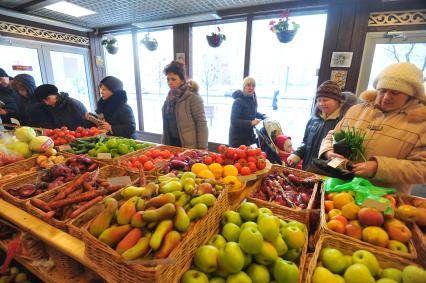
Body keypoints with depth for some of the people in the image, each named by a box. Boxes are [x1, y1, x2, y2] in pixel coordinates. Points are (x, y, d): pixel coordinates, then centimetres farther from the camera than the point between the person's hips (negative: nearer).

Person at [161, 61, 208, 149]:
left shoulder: (192, 96, -14)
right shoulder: (170, 96, 6)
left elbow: (201, 124, -16)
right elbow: (166, 122, 13)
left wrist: (202, 148, -17)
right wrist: (164, 143, 14)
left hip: (189, 146, -6)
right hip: (171, 143, 6)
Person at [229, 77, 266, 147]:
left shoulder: (253, 100, 7)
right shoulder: (238, 101, -19)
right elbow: (234, 121, -25)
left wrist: (263, 116, 10)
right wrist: (251, 122, -29)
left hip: (248, 135, 8)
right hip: (237, 137, -8)